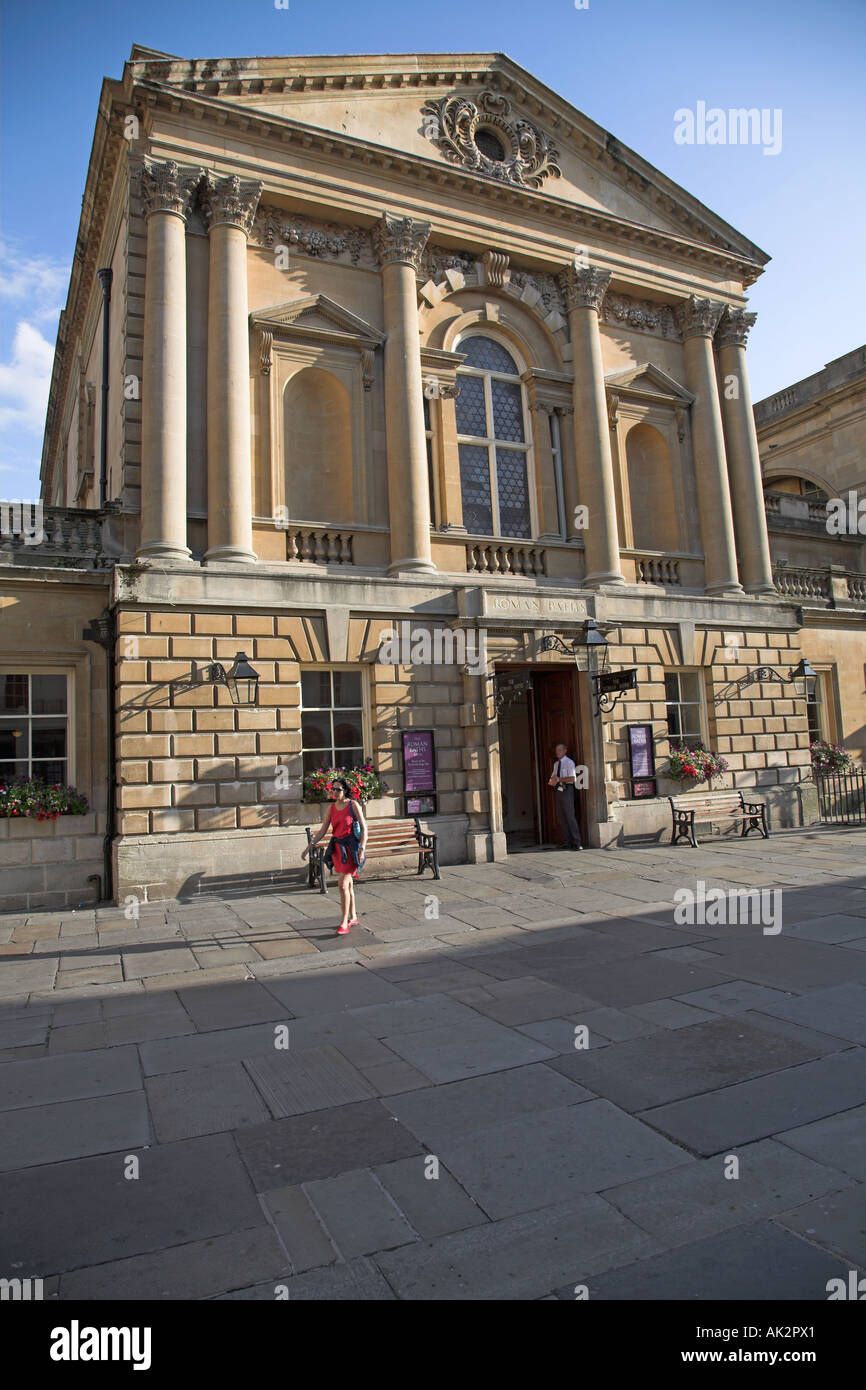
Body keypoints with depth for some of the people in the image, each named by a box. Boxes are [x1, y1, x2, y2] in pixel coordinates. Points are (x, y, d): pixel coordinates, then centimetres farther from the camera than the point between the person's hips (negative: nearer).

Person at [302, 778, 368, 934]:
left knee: (343, 885, -11)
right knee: (348, 884, 14)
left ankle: (344, 923, -4)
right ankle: (353, 918, 28)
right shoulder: (331, 808, 7)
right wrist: (309, 847, 2)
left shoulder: (353, 805, -8)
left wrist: (362, 849, -16)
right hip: (337, 848, 5)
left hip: (350, 848, -5)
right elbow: (322, 831, 9)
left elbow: (364, 828, -7)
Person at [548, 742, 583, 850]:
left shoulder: (569, 762, -6)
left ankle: (577, 843, -6)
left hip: (567, 790, -8)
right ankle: (568, 843, 15)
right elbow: (551, 779, 20)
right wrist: (552, 781, -4)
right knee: (561, 818, 8)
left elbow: (572, 778, -15)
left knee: (570, 816, -10)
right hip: (558, 791, 8)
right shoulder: (556, 764, 17)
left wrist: (559, 779, -18)